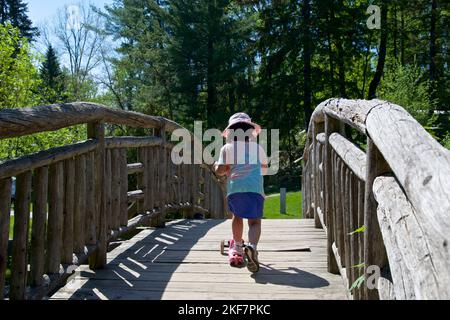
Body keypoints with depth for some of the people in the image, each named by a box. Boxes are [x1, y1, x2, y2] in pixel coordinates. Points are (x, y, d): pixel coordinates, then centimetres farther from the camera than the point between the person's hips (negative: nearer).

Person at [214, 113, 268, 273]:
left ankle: (238, 246, 33)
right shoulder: (258, 148, 22)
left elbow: (220, 170, 6)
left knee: (237, 216, 22)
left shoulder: (227, 148, 13)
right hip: (255, 187, 0)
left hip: (234, 187, 0)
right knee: (255, 221, -2)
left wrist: (216, 166, 27)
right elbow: (264, 169, 32)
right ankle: (252, 246, -28)